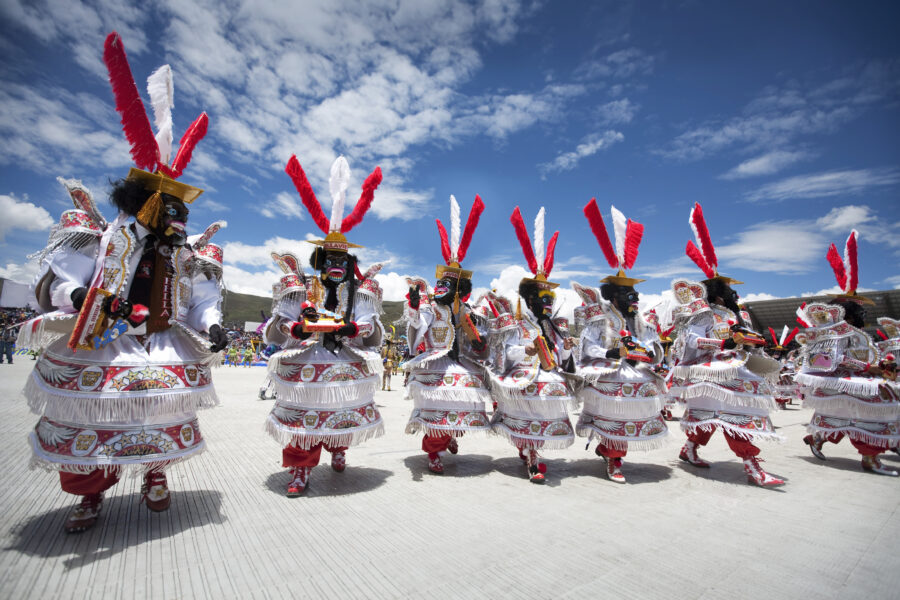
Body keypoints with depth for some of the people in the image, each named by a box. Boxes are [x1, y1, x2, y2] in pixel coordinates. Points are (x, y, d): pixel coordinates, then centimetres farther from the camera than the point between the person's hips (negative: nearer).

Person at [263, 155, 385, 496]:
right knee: (303, 417, 0)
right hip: (305, 366, -1)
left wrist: (351, 329, -21)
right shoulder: (300, 290, 2)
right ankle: (300, 472, 18)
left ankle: (338, 452, 42)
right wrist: (298, 328, -18)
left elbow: (374, 330, -3)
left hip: (346, 366, 1)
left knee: (343, 413, 13)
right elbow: (275, 328, 1)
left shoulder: (360, 292, 3)